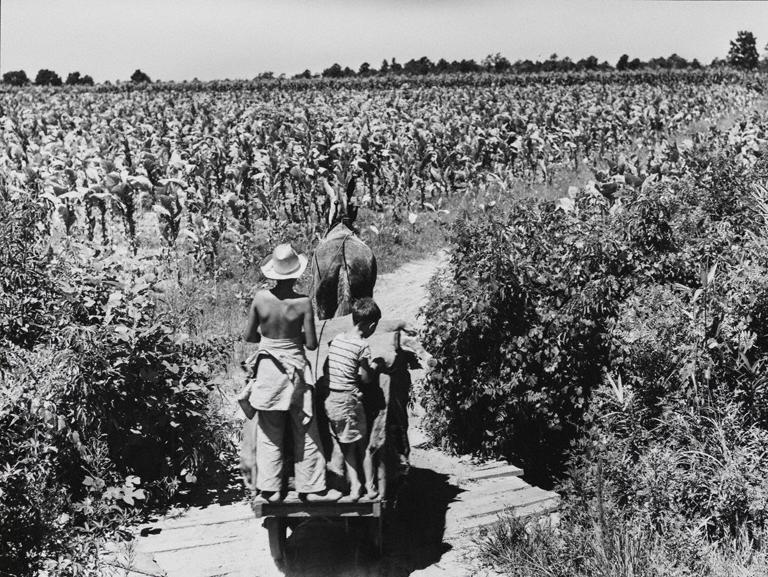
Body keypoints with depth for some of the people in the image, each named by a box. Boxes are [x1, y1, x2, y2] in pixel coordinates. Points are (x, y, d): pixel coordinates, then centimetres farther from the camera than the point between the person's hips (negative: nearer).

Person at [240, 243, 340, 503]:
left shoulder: (260, 298, -9)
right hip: (295, 369, -2)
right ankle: (311, 487, 18)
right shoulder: (303, 302, -15)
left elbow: (249, 336, 0)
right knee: (305, 432, 11)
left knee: (269, 433, 12)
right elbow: (312, 344, -10)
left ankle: (270, 489, 17)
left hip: (267, 368, 2)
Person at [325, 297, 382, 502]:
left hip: (330, 399, 6)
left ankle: (354, 487, 9)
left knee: (347, 447, 13)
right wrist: (374, 368, 11)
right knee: (363, 445, 9)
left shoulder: (337, 339, 8)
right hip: (349, 399, -6)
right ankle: (370, 488, 15)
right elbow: (366, 379, -10)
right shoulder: (362, 346, -12)